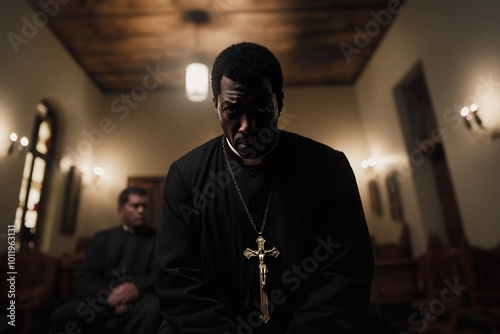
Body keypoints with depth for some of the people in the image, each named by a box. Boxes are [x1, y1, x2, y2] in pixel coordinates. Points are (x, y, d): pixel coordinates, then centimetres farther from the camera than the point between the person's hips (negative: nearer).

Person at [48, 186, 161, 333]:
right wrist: (110, 296, -12)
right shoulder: (102, 238, 19)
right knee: (59, 317, -21)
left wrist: (138, 288, -22)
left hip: (139, 302, -3)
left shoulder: (158, 239, 11)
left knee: (152, 308, -35)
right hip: (103, 302, 3)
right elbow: (85, 276, 8)